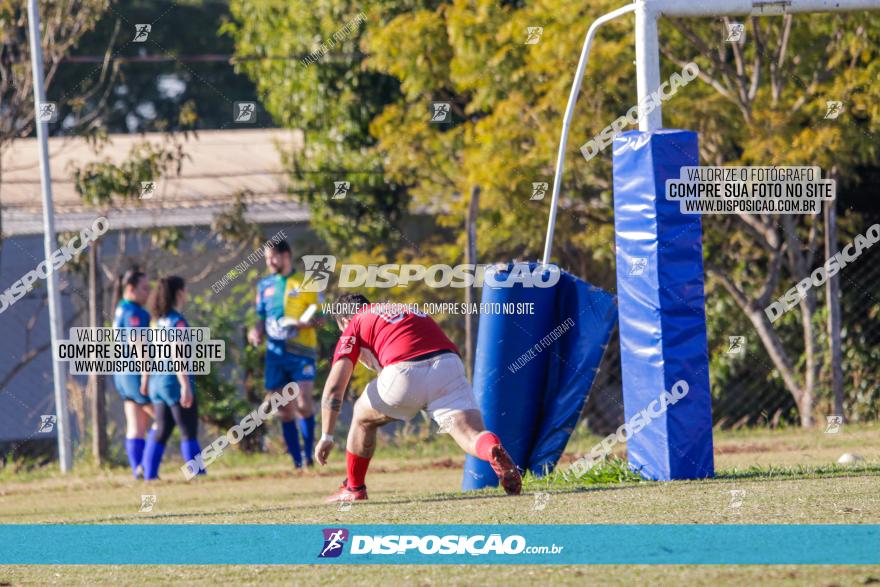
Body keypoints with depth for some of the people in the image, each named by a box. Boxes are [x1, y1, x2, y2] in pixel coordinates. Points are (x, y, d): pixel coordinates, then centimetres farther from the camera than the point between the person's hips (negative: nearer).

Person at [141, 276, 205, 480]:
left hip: (157, 381, 8)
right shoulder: (177, 321, -12)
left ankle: (149, 473, 7)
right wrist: (185, 385, -21)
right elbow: (177, 356, -19)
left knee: (161, 431, 10)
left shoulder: (159, 321, 12)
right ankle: (197, 473, -7)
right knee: (189, 432, -4)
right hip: (175, 381, -8)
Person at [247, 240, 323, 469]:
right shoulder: (265, 285, 15)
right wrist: (257, 333, 0)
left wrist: (303, 323, -18)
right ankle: (297, 460, 8)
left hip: (301, 352, -4)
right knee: (284, 409, 2)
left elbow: (320, 317, 1)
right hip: (275, 353, 4)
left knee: (303, 403, -17)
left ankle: (309, 455, -5)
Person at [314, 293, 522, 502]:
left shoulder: (353, 327, 22)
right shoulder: (409, 311, 38)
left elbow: (334, 386, 14)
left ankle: (354, 488, 35)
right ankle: (494, 450, -43)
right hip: (449, 362, 3)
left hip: (406, 372, -3)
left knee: (363, 417, 25)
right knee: (472, 435, -9)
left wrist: (326, 436, 18)